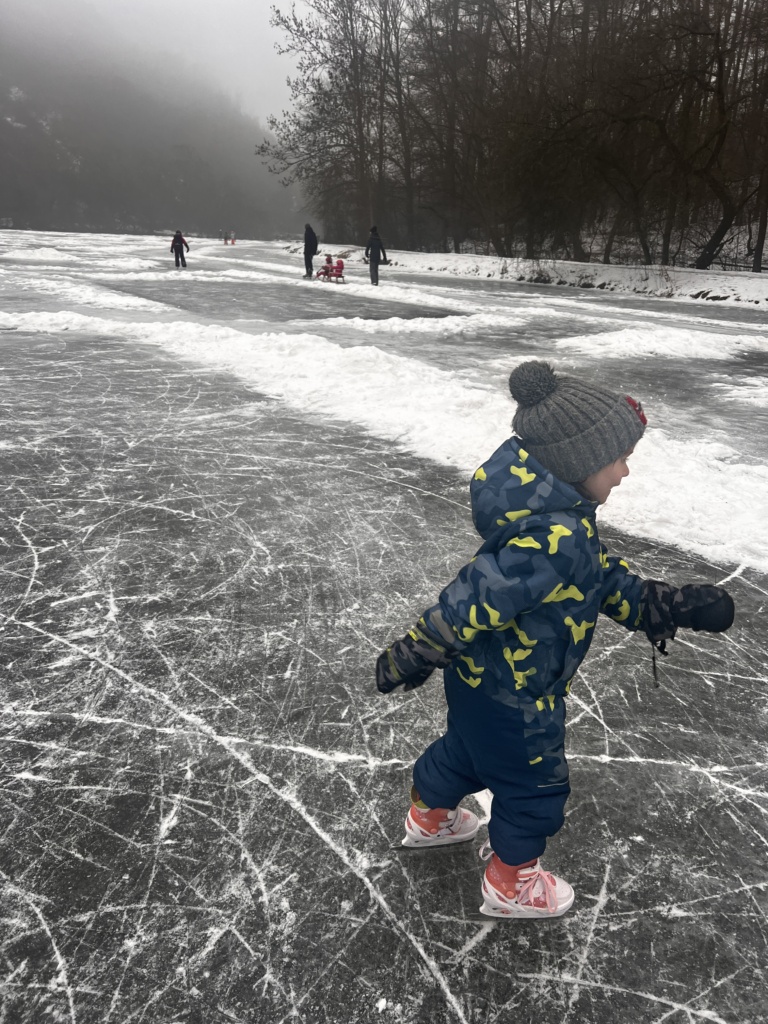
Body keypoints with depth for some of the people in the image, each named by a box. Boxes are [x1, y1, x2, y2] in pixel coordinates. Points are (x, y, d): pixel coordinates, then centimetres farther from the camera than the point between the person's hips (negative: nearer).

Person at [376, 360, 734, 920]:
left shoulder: (559, 514, -5)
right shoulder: (555, 541, -38)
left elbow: (603, 576, 6)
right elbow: (473, 601, -36)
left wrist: (668, 605, 1)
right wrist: (410, 660, -25)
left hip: (479, 681, 9)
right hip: (513, 699, -9)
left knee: (468, 747, 33)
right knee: (535, 787, 16)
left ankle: (429, 816, 59)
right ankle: (512, 882, 40)